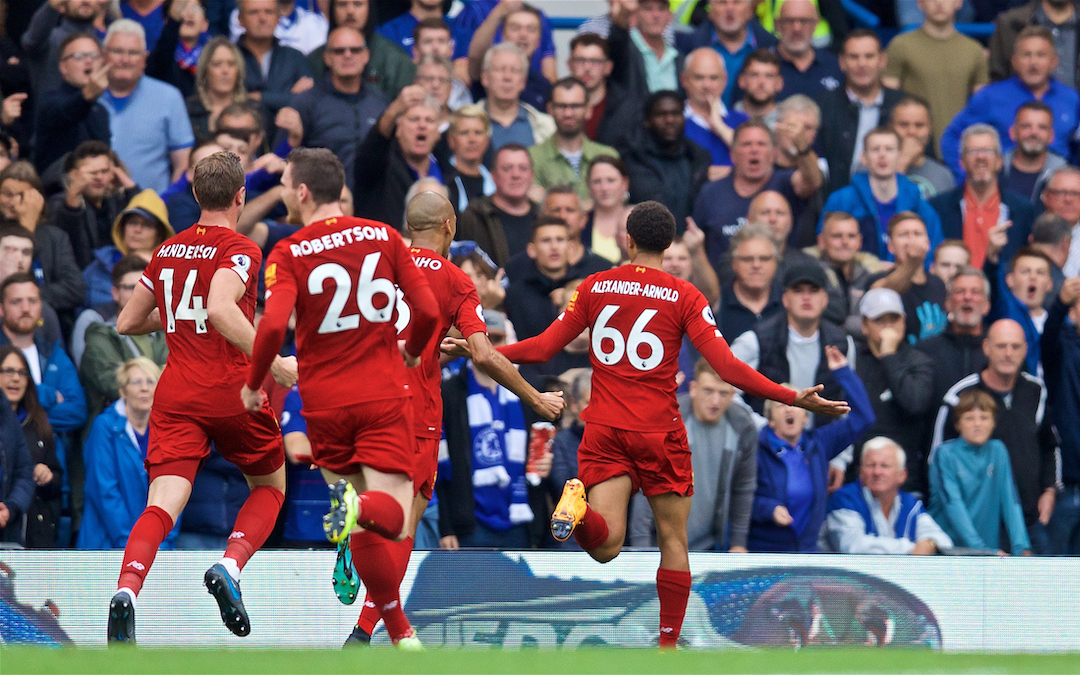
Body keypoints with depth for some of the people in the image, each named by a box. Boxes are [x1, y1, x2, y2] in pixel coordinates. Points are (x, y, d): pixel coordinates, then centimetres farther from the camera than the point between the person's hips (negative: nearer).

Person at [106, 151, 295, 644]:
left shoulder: (167, 252, 12)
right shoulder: (240, 250, -6)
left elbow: (127, 323, 19)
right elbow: (221, 309, -25)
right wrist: (271, 362, -23)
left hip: (176, 397, 4)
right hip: (232, 394, -4)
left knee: (162, 506, -9)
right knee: (270, 485, 20)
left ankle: (126, 590, -36)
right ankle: (230, 566, -6)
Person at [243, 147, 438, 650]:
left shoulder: (287, 255, -5)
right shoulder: (384, 237, 2)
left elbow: (273, 325, -19)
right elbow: (428, 311, -1)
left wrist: (253, 386, -3)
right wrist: (412, 352, 20)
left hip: (325, 403, 0)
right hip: (382, 396, 0)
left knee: (364, 533, 13)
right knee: (394, 517, -5)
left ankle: (400, 632, 11)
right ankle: (360, 507, -39)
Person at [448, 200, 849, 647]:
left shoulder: (595, 287, 5)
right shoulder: (684, 297, -3)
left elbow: (542, 348, 5)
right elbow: (727, 367, -10)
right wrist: (794, 398, -7)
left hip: (604, 427, 2)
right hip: (659, 432, -2)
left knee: (605, 546, -6)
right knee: (673, 540, 12)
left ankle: (577, 508, -39)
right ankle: (669, 646, 12)